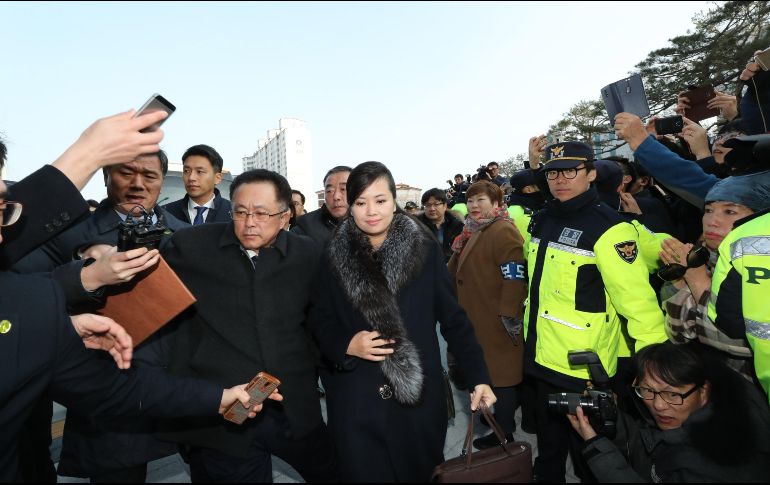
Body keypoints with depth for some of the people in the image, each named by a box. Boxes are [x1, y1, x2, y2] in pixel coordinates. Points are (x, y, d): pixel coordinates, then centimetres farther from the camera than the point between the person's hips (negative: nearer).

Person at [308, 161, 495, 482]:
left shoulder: (425, 251, -6)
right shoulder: (334, 257, -2)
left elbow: (453, 319, -3)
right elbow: (319, 321, 4)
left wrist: (478, 377, -7)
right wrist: (346, 345, -14)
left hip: (419, 396, 0)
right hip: (356, 401, 1)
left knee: (421, 473, 19)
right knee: (363, 473, 16)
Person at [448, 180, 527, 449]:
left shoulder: (503, 232, -18)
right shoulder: (475, 232, 14)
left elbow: (515, 277, -25)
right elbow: (457, 271, 24)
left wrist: (509, 314, -25)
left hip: (497, 321, -9)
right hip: (478, 318, 9)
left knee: (500, 373, 3)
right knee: (492, 370, 21)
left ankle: (504, 434, 17)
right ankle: (503, 414, 39)